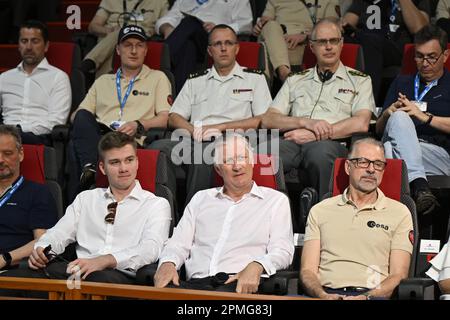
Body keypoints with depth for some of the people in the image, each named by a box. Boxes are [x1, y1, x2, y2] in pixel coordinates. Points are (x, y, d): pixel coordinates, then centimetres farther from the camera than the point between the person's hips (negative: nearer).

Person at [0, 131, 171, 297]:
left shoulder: (157, 205, 14)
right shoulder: (86, 199, 28)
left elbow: (150, 249, -4)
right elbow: (58, 234, 17)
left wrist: (103, 261, -20)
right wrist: (40, 250, -9)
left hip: (122, 275, -3)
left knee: (104, 279, -44)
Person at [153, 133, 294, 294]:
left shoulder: (276, 200, 17)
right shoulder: (201, 199, 27)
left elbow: (282, 251, 4)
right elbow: (179, 244, 21)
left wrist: (256, 266, -20)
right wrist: (168, 263, -5)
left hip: (244, 284, -3)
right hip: (198, 281, 3)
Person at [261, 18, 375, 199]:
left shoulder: (359, 81, 19)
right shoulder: (296, 80, 28)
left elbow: (361, 124, 2)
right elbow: (268, 120, 16)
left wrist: (313, 135, -7)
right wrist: (306, 122, -4)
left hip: (333, 144, -2)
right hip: (293, 142, 2)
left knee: (321, 150, -41)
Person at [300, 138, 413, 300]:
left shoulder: (399, 212, 15)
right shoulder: (320, 210, 20)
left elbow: (398, 275, 6)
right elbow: (308, 270, 11)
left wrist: (366, 297, -13)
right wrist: (323, 295, -12)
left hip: (373, 295, -1)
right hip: (327, 294, 1)